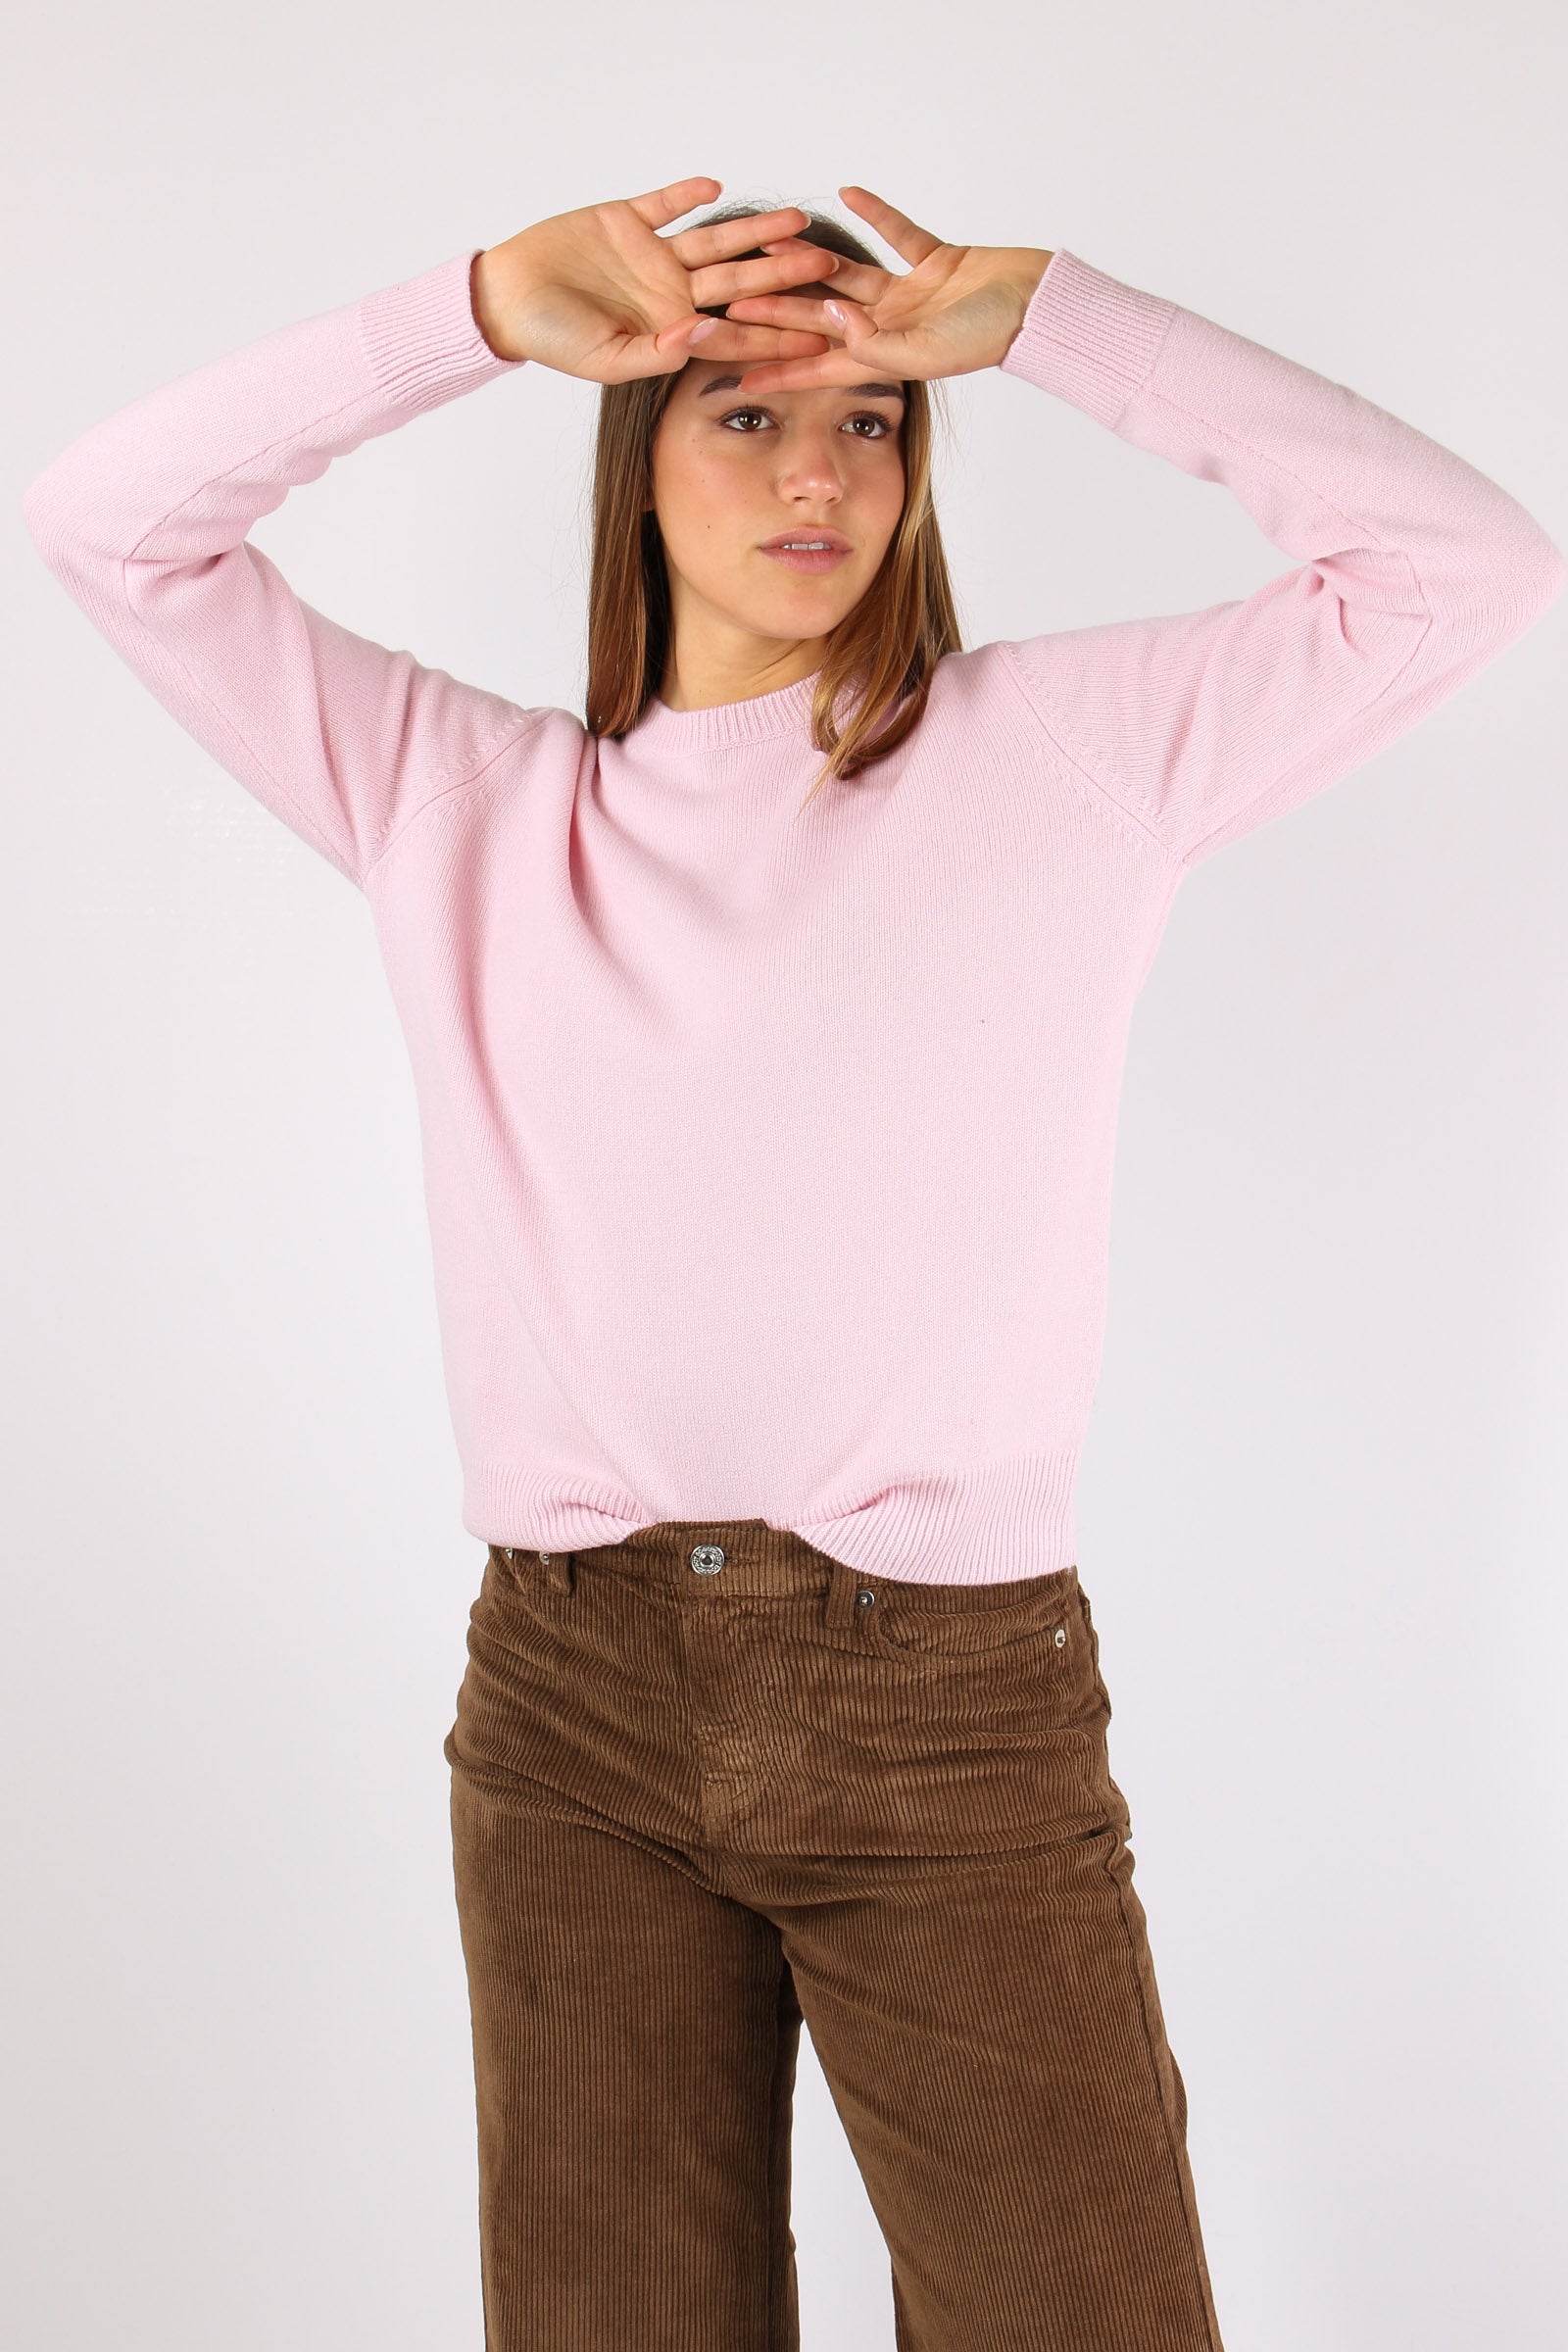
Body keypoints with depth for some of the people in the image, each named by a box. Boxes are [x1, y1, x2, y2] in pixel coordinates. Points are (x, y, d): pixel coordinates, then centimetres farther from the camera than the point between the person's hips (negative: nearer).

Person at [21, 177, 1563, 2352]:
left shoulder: (1070, 753, 6)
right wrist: (487, 310, -3)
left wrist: (1042, 320, -2)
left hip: (958, 1711, -1)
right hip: (572, 1706, 2)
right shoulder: (462, 797, 11)